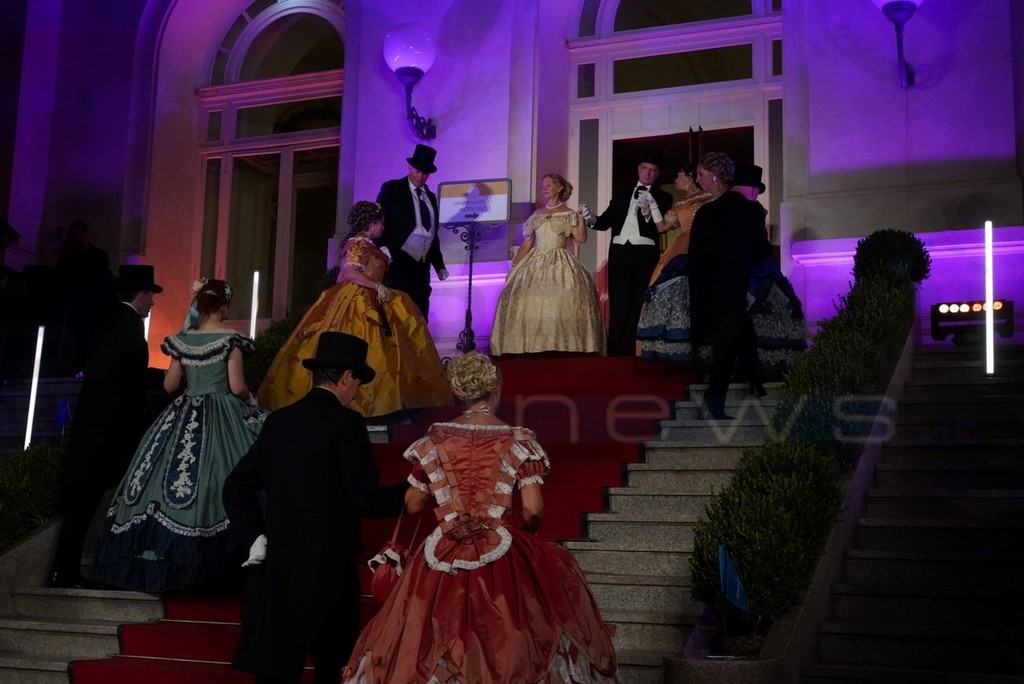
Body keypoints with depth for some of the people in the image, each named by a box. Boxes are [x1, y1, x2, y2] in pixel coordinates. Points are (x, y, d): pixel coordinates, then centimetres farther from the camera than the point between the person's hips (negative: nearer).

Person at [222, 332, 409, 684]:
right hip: (328, 563, -5)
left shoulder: (278, 420, 7)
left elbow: (236, 487, 9)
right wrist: (413, 488, 0)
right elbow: (365, 500, -13)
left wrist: (254, 537, 10)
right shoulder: (346, 423, -12)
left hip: (278, 562, 6)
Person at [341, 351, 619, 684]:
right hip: (503, 557, -2)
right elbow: (533, 510, -11)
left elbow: (413, 504, 7)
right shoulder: (517, 441, -6)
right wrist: (526, 532, 10)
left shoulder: (433, 441, 0)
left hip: (445, 558, 2)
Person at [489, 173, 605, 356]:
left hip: (559, 264, -4)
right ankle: (530, 347, -9)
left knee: (560, 302, -21)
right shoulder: (537, 215, 16)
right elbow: (526, 243, 16)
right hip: (535, 263, 4)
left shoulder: (568, 214, 6)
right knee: (528, 301, -10)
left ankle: (560, 345, -21)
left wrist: (581, 218, -13)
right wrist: (514, 265, 10)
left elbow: (581, 239, -7)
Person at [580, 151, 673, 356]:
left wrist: (648, 212, -19)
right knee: (618, 306, 2)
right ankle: (616, 354, 2)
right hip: (620, 252, 3)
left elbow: (662, 228, -4)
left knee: (641, 306, -2)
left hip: (646, 255, -2)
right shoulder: (621, 194, 18)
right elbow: (606, 222, 12)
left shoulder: (663, 198, 9)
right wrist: (591, 218, -8)